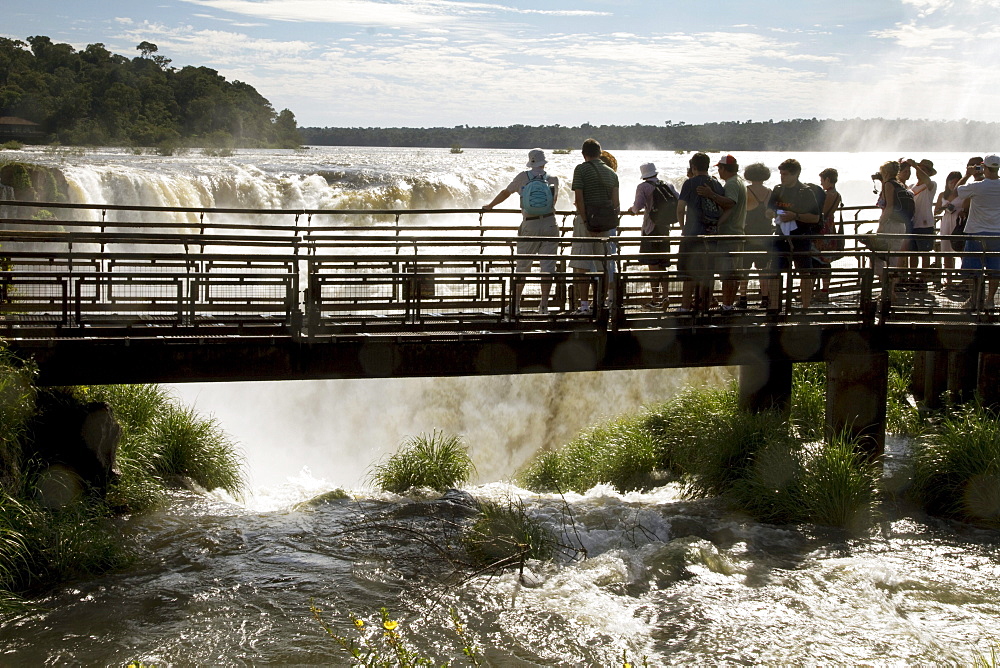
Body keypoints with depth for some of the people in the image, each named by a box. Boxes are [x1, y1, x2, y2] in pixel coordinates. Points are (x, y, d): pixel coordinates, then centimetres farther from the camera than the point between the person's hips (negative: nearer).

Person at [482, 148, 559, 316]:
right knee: (547, 266, 2)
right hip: (549, 225, 0)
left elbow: (506, 192, 14)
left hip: (529, 226, 0)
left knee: (522, 266, 9)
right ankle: (544, 305, 0)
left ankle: (515, 304, 12)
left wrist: (490, 206, 30)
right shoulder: (553, 179, 5)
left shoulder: (523, 177, 2)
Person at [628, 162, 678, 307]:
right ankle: (664, 295, 7)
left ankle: (656, 299, -4)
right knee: (662, 264, 14)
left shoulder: (643, 187, -6)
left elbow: (638, 206, -15)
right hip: (665, 229, 5)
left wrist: (632, 209, 7)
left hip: (651, 228, -5)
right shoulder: (668, 185, 8)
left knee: (652, 264, -2)